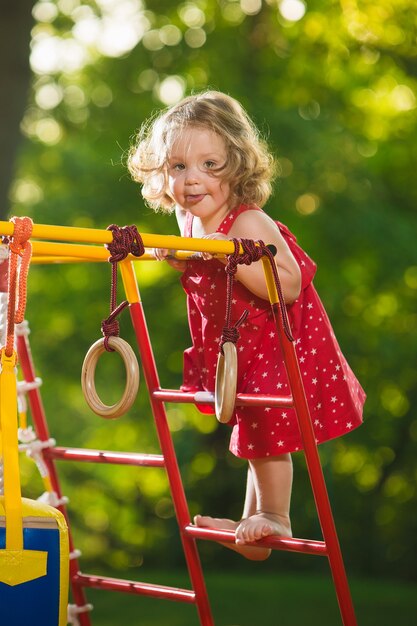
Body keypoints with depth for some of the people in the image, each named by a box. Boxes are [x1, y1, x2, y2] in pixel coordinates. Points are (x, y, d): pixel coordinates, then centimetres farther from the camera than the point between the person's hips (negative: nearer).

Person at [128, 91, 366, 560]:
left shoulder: (249, 223, -28)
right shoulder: (188, 221, -2)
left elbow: (289, 285, -36)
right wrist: (177, 259, -2)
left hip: (279, 343, -9)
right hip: (238, 348, 9)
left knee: (267, 430, -4)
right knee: (254, 432, 19)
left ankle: (274, 517, 14)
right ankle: (253, 522, 31)